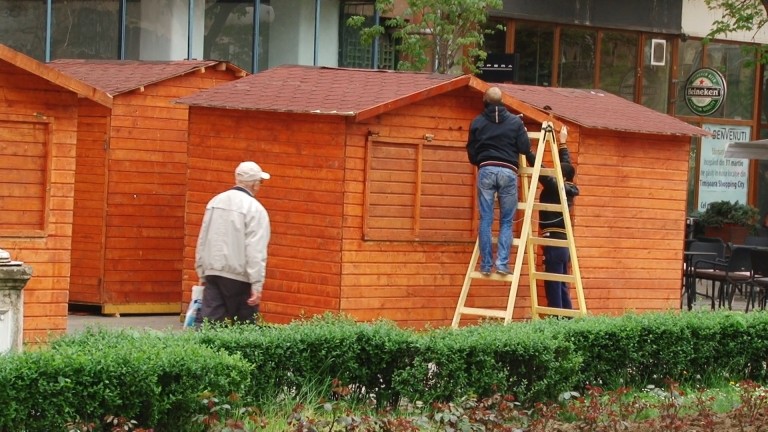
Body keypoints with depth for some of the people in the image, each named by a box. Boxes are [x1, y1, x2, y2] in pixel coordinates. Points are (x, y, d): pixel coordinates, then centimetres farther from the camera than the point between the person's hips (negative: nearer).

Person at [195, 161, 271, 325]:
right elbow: (256, 251, -15)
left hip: (212, 272, 5)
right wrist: (257, 285, -15)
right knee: (245, 328, 8)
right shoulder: (255, 209, -9)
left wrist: (202, 273, 23)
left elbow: (202, 241, 16)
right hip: (238, 276, -5)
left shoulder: (215, 202, 11)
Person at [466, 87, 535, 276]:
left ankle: (486, 265, 0)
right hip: (508, 171, 0)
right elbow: (525, 148, 2)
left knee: (485, 220, 3)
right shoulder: (515, 122, 7)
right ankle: (502, 263, -6)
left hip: (486, 170, 0)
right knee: (506, 221, 6)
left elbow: (471, 153, 12)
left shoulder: (477, 123, 10)